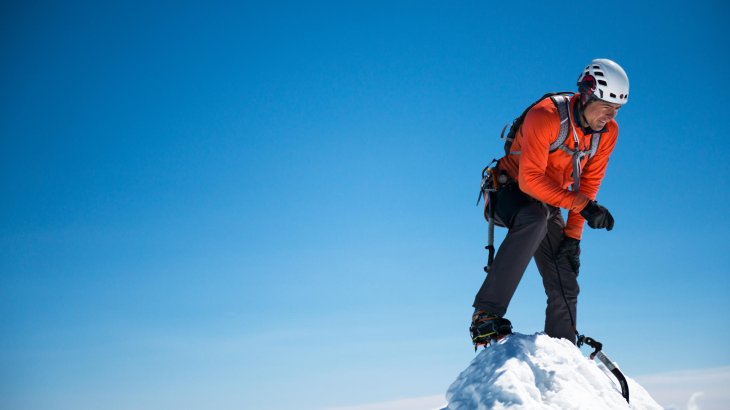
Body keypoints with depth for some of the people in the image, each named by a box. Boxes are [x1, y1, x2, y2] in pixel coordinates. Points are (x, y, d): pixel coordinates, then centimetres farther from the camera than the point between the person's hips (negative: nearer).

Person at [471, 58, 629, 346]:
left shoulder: (608, 132, -8)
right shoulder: (545, 116, -28)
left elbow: (589, 183, -2)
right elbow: (530, 180, -33)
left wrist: (573, 234, -8)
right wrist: (582, 205, -38)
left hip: (548, 205, 6)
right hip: (512, 193, -6)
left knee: (565, 290, -1)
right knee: (536, 217, -41)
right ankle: (486, 314, -40)